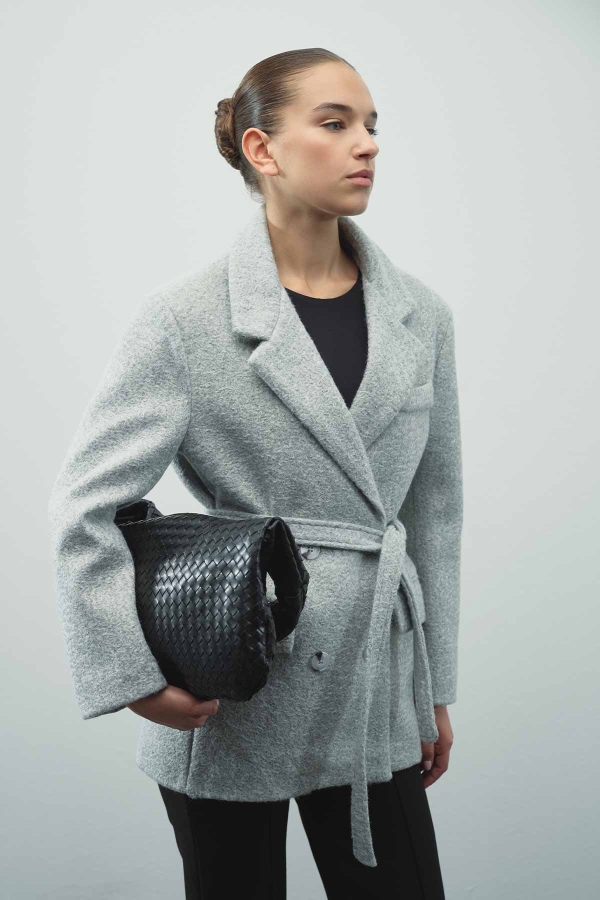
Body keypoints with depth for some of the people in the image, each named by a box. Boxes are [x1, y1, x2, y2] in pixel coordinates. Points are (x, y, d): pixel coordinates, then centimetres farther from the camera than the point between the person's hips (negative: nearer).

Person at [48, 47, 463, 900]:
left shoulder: (421, 315, 3)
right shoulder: (187, 317, -12)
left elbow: (435, 506, 9)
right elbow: (85, 506, -11)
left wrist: (436, 685, 13)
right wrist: (137, 675, -14)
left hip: (373, 696, 4)